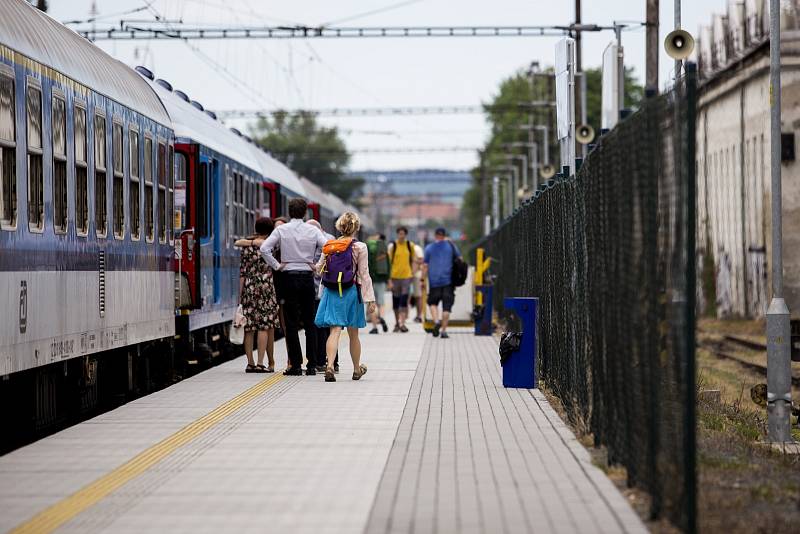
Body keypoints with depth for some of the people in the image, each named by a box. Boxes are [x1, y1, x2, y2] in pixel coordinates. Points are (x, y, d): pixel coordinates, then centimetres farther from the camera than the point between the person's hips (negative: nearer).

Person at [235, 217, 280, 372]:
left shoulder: (247, 247, 6)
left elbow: (242, 272, 5)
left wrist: (240, 294, 7)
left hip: (249, 287, 3)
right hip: (266, 286, -3)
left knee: (249, 327, 5)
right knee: (264, 326, -2)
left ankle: (250, 363, 5)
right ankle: (260, 363, -8)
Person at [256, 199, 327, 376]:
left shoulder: (282, 230, -2)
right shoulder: (312, 230, 0)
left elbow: (264, 248, -11)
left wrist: (276, 265, -3)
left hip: (289, 277, -1)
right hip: (308, 276, 1)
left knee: (291, 323, 3)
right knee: (310, 322, 7)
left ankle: (296, 365, 0)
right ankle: (312, 365, 4)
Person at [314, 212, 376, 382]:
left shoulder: (328, 246, 3)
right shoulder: (360, 247, -6)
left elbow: (319, 268, 11)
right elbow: (364, 275, -6)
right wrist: (370, 299, -3)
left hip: (331, 291, 2)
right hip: (351, 291, -2)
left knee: (335, 330, -3)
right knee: (353, 334, 12)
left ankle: (330, 365, -25)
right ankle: (357, 369, 28)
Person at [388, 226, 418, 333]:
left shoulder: (410, 245, 4)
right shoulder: (392, 246, -2)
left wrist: (413, 273, 11)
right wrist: (389, 280, -8)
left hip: (406, 276, 0)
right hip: (395, 276, 0)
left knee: (404, 299, -10)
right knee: (396, 300, 8)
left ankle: (402, 323, -14)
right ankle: (397, 323, 21)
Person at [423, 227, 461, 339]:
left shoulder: (429, 248, 3)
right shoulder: (451, 246, 3)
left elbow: (425, 266, 2)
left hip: (434, 281, 0)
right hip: (448, 281, 0)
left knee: (433, 302, 14)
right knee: (446, 306, 3)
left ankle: (436, 321, -11)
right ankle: (443, 330, 0)